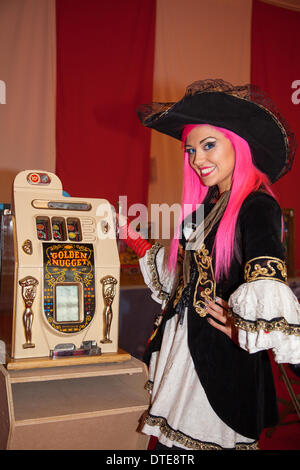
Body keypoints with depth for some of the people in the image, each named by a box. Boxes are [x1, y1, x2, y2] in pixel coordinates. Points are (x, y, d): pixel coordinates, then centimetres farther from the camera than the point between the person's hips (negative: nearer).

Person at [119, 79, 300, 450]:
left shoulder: (257, 206, -16)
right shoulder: (205, 204, 9)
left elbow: (266, 281, -29)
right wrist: (134, 239, 17)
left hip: (221, 351, -7)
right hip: (180, 343, 7)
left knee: (209, 438, 9)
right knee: (172, 436, 19)